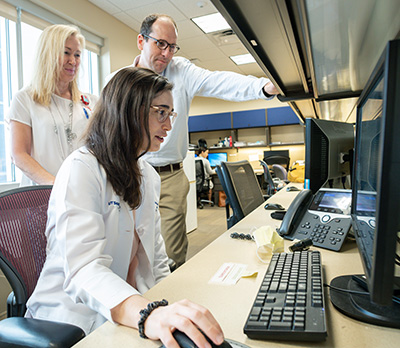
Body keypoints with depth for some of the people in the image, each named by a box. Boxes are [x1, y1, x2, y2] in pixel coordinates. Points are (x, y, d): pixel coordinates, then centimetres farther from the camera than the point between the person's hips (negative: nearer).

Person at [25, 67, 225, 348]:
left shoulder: (149, 176, 7)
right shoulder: (82, 169, -16)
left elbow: (156, 258, 9)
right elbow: (83, 269, -26)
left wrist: (172, 311, -1)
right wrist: (148, 315, -42)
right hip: (76, 321, -5)